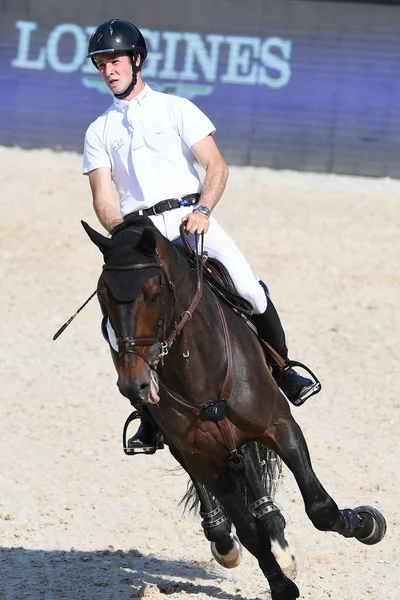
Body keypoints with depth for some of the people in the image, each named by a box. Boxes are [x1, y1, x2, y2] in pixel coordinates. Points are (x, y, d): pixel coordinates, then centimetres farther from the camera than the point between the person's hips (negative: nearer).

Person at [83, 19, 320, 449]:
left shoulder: (176, 109, 11)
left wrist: (202, 211, -18)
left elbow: (217, 166, 1)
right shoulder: (99, 132, 16)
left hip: (191, 217, -1)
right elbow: (104, 201, 7)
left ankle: (281, 371, 4)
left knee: (250, 291, -20)